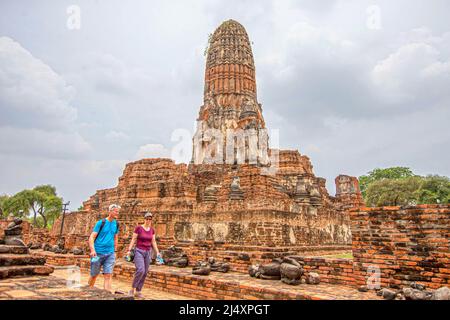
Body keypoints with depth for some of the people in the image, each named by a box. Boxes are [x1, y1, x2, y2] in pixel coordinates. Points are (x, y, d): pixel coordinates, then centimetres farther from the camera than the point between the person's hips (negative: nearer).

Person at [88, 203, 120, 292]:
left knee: (108, 275, -6)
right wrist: (93, 250, -21)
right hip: (98, 253, -3)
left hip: (110, 254, 3)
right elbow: (91, 238, -10)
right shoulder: (101, 223, -7)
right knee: (94, 275, 11)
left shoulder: (116, 224, 7)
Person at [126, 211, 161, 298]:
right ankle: (132, 288, -3)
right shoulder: (138, 228, -9)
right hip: (139, 252, -4)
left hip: (147, 252, 5)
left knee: (144, 273, 3)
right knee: (140, 270, -22)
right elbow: (133, 240, -7)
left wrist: (157, 252, 1)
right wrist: (129, 250, -16)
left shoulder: (152, 230, 5)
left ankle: (138, 291, 15)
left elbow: (153, 242, 8)